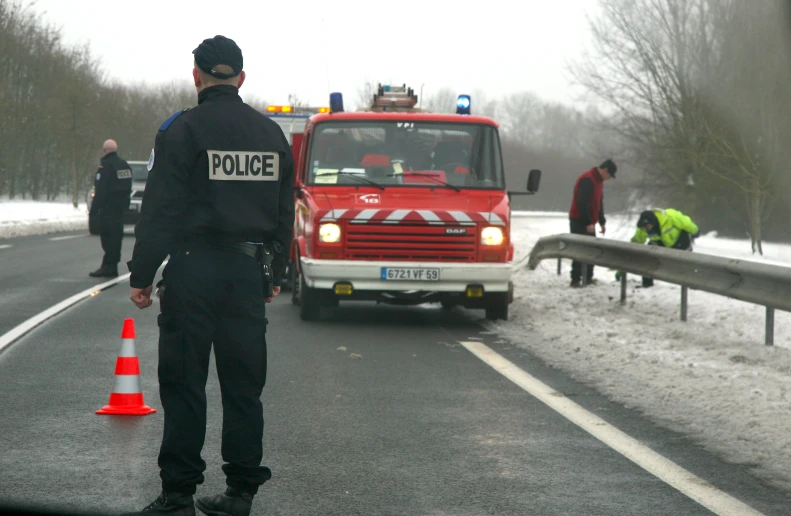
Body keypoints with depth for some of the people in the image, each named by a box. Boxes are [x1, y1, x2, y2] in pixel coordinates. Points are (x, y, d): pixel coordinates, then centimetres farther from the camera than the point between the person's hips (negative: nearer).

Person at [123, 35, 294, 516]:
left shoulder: (183, 130, -7)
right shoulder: (271, 134, 11)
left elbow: (161, 210, -9)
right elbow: (285, 214, 17)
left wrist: (142, 275, -6)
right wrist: (274, 274, 23)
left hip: (195, 269, -5)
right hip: (250, 270, 5)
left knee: (184, 384, -1)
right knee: (244, 385, 9)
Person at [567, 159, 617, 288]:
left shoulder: (599, 181, 13)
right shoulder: (587, 180, -20)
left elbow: (599, 203, 21)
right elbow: (582, 203, -25)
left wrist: (602, 222, 16)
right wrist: (588, 223, -24)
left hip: (589, 223, 10)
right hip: (579, 222, -10)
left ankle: (588, 278, 17)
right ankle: (575, 280, -8)